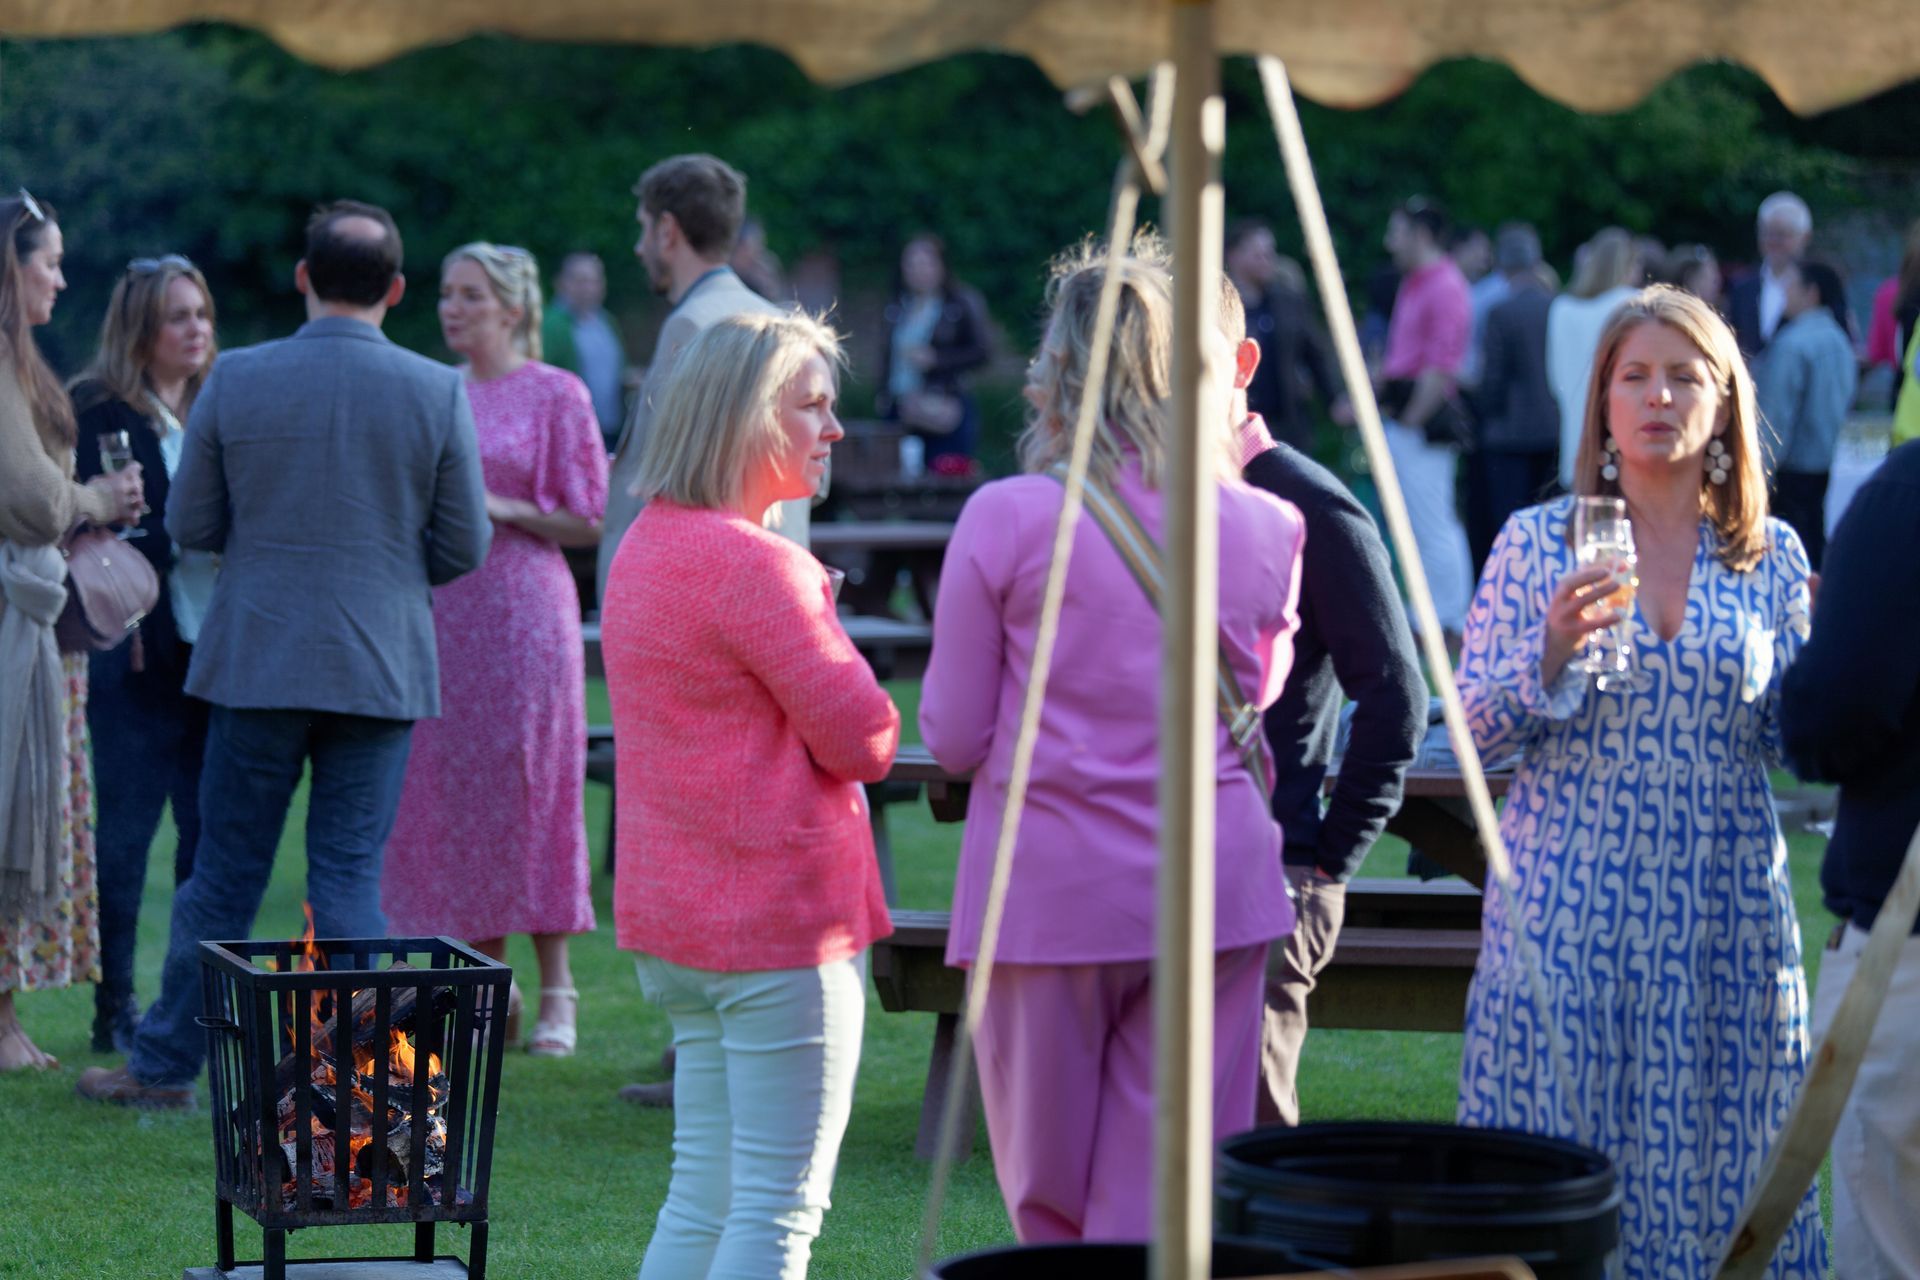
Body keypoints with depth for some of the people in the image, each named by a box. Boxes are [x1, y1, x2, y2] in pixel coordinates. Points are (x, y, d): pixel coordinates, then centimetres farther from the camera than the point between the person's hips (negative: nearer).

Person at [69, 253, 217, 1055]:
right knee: (126, 829, -1)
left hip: (216, 650, 5)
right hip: (139, 655, -5)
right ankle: (115, 1009, 6)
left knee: (211, 829, 5)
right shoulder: (98, 412, -3)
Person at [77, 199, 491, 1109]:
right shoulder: (438, 392, -5)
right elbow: (465, 546, -1)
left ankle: (163, 1066, 18)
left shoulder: (235, 379, -5)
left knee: (224, 873, 9)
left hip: (257, 659, 0)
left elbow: (189, 524, 1)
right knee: (349, 879, 5)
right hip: (382, 664, 0)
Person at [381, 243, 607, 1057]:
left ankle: (556, 992, 2)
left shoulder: (556, 395, -1)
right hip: (437, 613, 5)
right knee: (447, 786, 3)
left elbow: (589, 521, -2)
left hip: (522, 611, -5)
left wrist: (505, 510, -14)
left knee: (526, 785, -6)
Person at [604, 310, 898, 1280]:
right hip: (781, 913, -10)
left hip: (671, 912, 10)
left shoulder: (646, 546, 14)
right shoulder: (753, 564, -18)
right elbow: (864, 739, -15)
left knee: (703, 1195, 15)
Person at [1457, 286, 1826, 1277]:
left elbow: (1790, 739, 11)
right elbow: (1473, 724, -1)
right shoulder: (1538, 543, 1)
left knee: (1717, 1148, 4)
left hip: (1725, 905, 2)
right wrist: (1554, 648, -17)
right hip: (1571, 904, -2)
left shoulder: (1772, 556, 6)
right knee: (1562, 1144, 0)